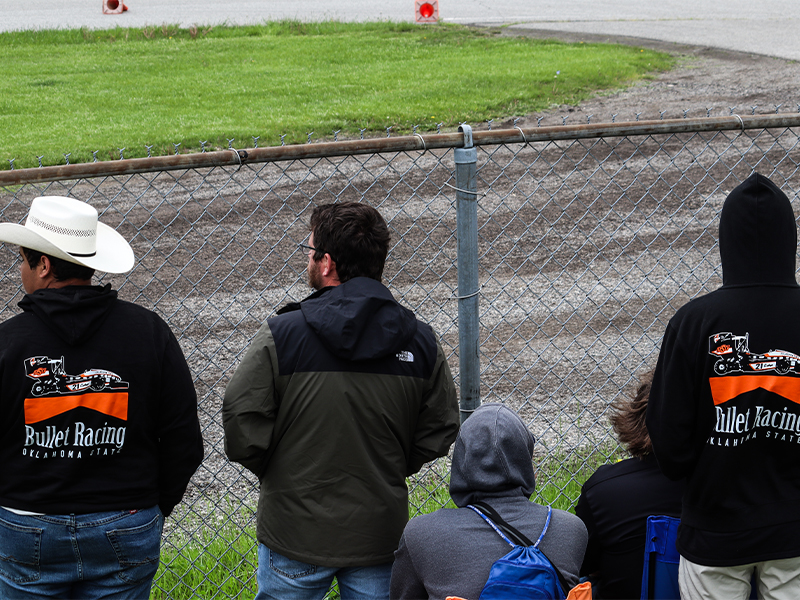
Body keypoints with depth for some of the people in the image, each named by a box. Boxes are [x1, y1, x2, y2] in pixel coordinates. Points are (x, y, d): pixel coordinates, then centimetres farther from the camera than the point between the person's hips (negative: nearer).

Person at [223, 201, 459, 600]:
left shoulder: (281, 335, -13)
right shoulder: (420, 341, -3)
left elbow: (242, 426, -14)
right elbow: (438, 433, 2)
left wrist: (275, 473, 4)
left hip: (296, 535, -3)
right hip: (381, 535, 3)